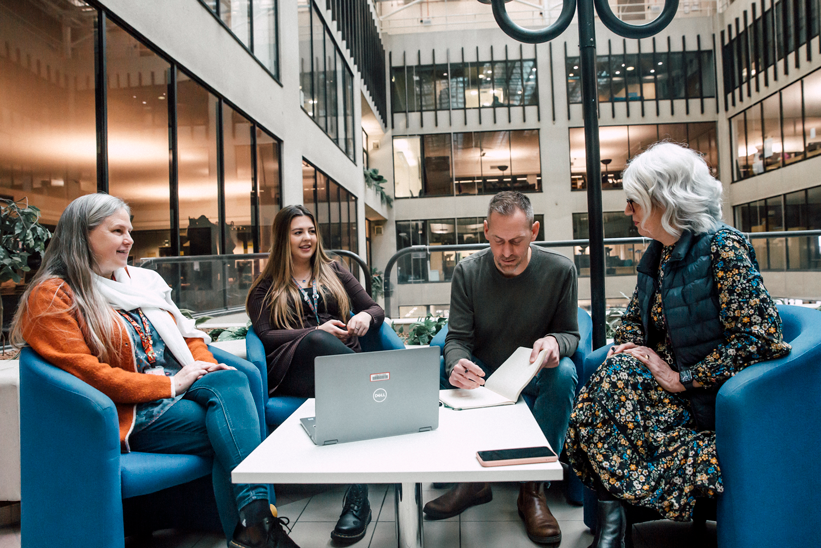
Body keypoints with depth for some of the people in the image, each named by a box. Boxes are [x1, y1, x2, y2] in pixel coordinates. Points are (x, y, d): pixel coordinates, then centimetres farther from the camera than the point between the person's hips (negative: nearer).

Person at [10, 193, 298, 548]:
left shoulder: (141, 280, 20)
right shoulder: (53, 297, -2)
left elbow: (185, 334, 23)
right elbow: (86, 373, -13)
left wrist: (206, 366, 1)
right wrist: (170, 385, -16)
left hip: (179, 388, 6)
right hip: (132, 414, -5)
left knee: (230, 381, -28)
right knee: (232, 431, -27)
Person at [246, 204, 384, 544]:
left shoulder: (333, 272, 27)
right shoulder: (266, 288, 21)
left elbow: (375, 309, 23)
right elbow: (265, 336, 4)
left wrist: (366, 317, -4)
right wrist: (316, 332, -12)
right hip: (294, 367, -1)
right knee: (317, 340, -39)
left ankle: (358, 497, -41)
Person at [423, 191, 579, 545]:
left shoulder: (559, 270, -8)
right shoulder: (467, 271, -7)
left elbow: (570, 334, -1)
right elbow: (457, 339, -9)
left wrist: (555, 342, -27)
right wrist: (457, 366, -34)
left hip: (533, 375, 0)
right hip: (481, 374, 1)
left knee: (564, 373, -33)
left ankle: (532, 488, -20)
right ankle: (473, 480, -16)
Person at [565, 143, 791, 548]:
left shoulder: (722, 247, -14)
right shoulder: (657, 254, 9)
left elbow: (754, 339, -20)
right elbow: (634, 319, 21)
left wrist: (682, 379, -20)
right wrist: (628, 347, -2)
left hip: (712, 394, -6)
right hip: (670, 374, 7)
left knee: (618, 380, -28)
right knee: (614, 371, -22)